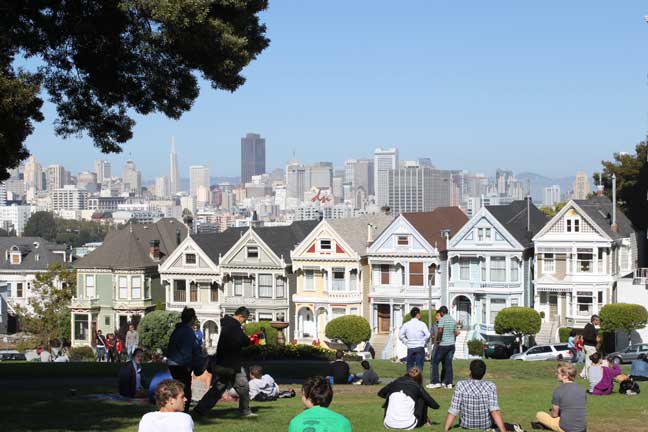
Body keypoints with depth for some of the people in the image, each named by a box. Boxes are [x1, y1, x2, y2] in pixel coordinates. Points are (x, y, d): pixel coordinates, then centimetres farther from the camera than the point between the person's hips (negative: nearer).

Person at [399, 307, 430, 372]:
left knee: (410, 366, 9)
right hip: (420, 348, -3)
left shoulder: (406, 324, 2)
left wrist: (406, 342, 9)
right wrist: (423, 342, 2)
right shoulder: (422, 324, -6)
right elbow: (428, 335, -13)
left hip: (410, 348, 3)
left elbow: (400, 335, 1)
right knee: (419, 367, 0)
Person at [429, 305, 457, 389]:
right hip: (452, 344, 7)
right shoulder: (453, 320, 12)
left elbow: (440, 330, -23)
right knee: (448, 363, 9)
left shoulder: (442, 319, -11)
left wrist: (437, 339, -10)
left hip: (443, 345, -7)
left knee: (435, 362, 1)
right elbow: (455, 333, 15)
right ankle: (448, 383, 6)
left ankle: (435, 382, -4)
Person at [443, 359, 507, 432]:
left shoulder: (461, 385, -21)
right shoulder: (491, 386, -20)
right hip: (486, 426, 0)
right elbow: (495, 411, -29)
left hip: (466, 426, 0)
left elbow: (452, 413, -23)